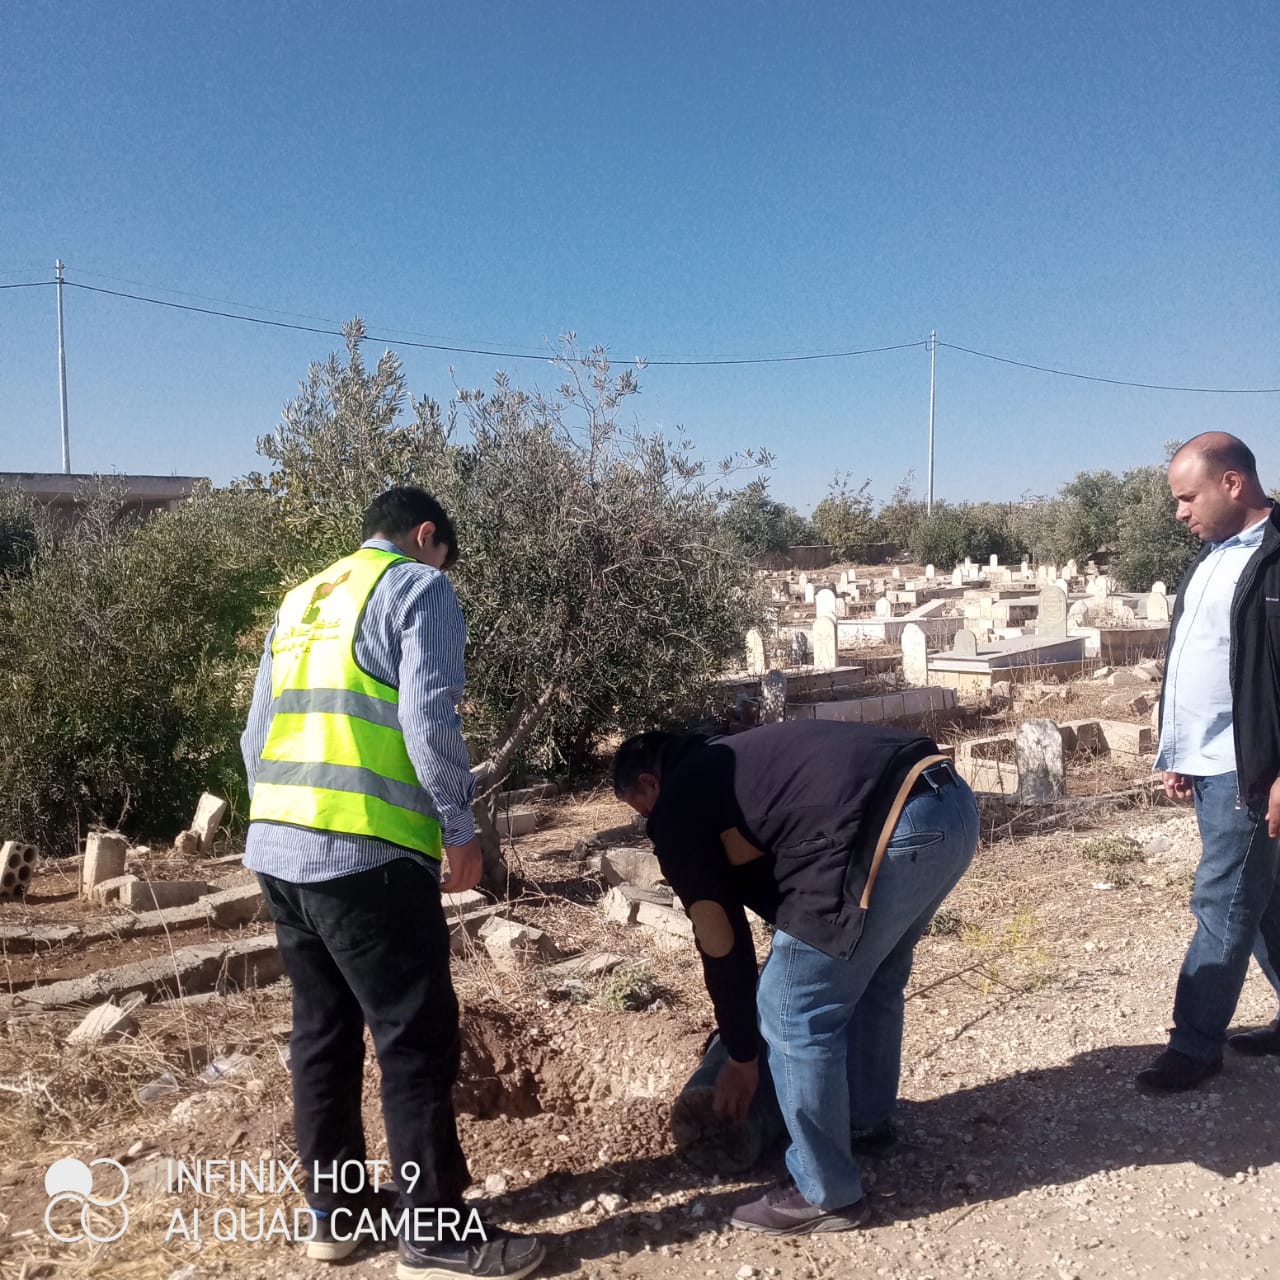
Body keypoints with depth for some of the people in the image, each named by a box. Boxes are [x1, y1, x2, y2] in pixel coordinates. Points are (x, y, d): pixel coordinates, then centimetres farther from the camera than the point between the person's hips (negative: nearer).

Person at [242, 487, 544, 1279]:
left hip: (277, 847, 8)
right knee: (418, 1042, 2)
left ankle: (335, 1212, 30)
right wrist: (460, 827, -4)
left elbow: (258, 735, 20)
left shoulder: (300, 604, 20)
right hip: (365, 854, -8)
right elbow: (427, 720, -13)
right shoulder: (419, 588, -2)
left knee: (324, 1033, 17)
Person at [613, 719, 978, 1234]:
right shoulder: (736, 761, 32)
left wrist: (741, 1057, 27)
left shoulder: (676, 809, 9)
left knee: (794, 1014, 8)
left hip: (892, 833, -10)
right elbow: (783, 887, 40)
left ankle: (825, 1194, 24)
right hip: (952, 801, 10)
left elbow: (722, 945, 13)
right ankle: (868, 1120, 50)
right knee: (872, 977, 30)